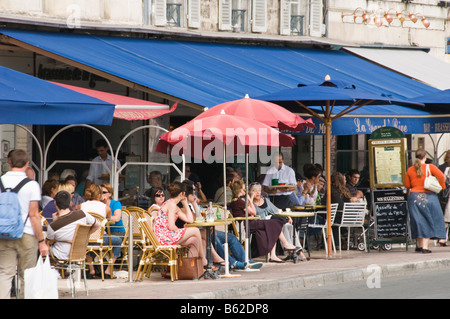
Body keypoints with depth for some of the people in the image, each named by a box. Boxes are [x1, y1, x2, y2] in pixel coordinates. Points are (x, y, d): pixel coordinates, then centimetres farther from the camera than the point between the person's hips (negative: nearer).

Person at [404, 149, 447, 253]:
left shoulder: (410, 170, 2)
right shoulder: (430, 167, -6)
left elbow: (407, 185, 9)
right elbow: (441, 176, -17)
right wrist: (442, 186, -1)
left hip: (414, 196, 3)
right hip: (428, 196, -2)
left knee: (418, 221, 11)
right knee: (428, 221, 4)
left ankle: (419, 245, 16)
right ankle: (425, 246, -3)